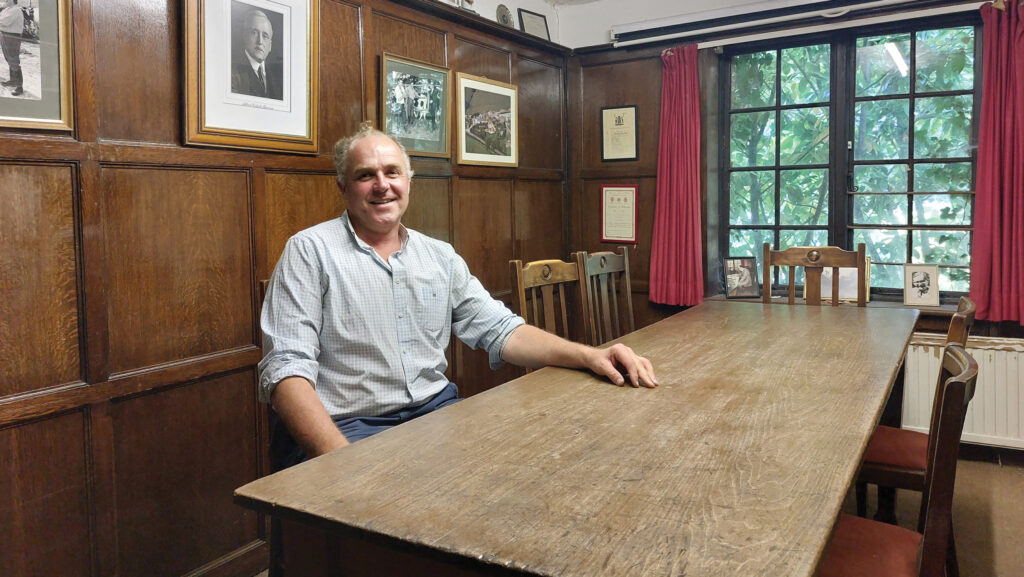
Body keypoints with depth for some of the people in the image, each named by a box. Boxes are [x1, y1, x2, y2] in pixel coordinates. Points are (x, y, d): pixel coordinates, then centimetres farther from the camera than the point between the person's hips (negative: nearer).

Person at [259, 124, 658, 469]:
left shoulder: (441, 256, 14)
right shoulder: (310, 251, -2)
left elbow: (500, 331, 12)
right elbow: (286, 369, -10)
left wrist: (589, 356, -4)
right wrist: (344, 460, -26)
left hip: (436, 409, 6)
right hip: (347, 427, -5)